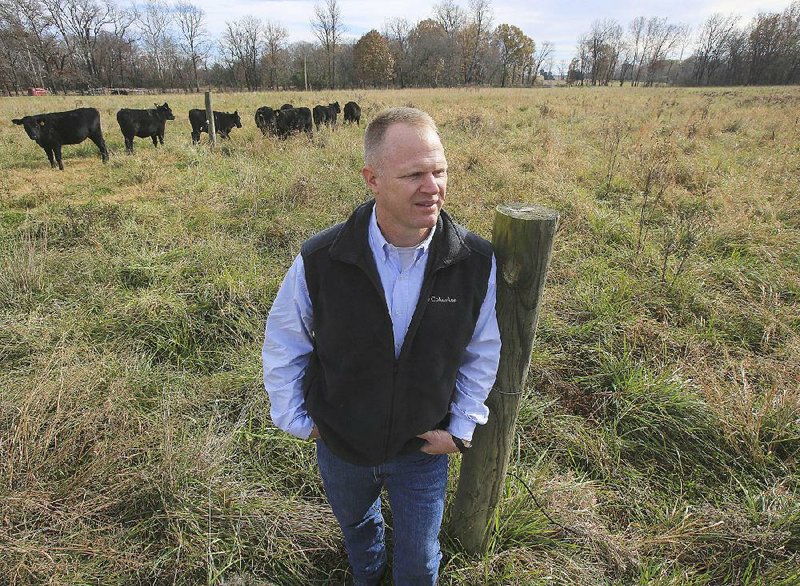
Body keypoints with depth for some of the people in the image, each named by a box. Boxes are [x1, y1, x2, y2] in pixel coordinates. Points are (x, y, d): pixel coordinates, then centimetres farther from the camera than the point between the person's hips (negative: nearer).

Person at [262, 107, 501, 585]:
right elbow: (284, 341, -7)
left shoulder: (477, 262, -22)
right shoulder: (320, 260, -24)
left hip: (422, 452, -1)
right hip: (339, 445, 2)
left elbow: (482, 352, -5)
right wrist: (294, 417, -2)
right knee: (356, 526, 34)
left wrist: (461, 428, -4)